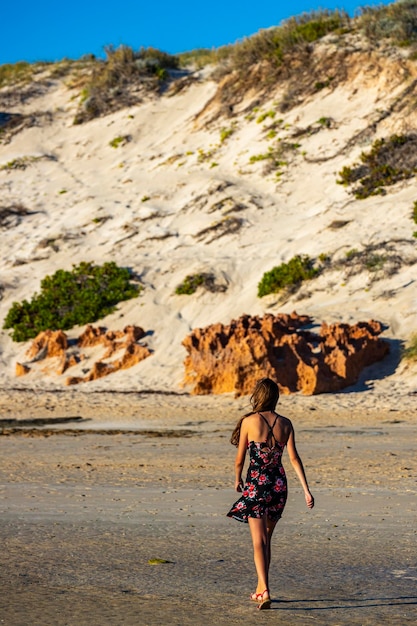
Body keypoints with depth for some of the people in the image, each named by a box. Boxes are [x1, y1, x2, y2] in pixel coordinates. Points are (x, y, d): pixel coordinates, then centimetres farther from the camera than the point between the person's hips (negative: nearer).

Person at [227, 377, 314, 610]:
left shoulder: (249, 421, -7)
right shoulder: (285, 423, 1)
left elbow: (240, 459, -1)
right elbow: (294, 458, -5)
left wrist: (238, 479, 17)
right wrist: (306, 488, -4)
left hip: (255, 484, -4)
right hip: (278, 484, 4)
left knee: (259, 541, -3)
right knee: (267, 538, 19)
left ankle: (265, 591, -18)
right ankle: (260, 589, 29)